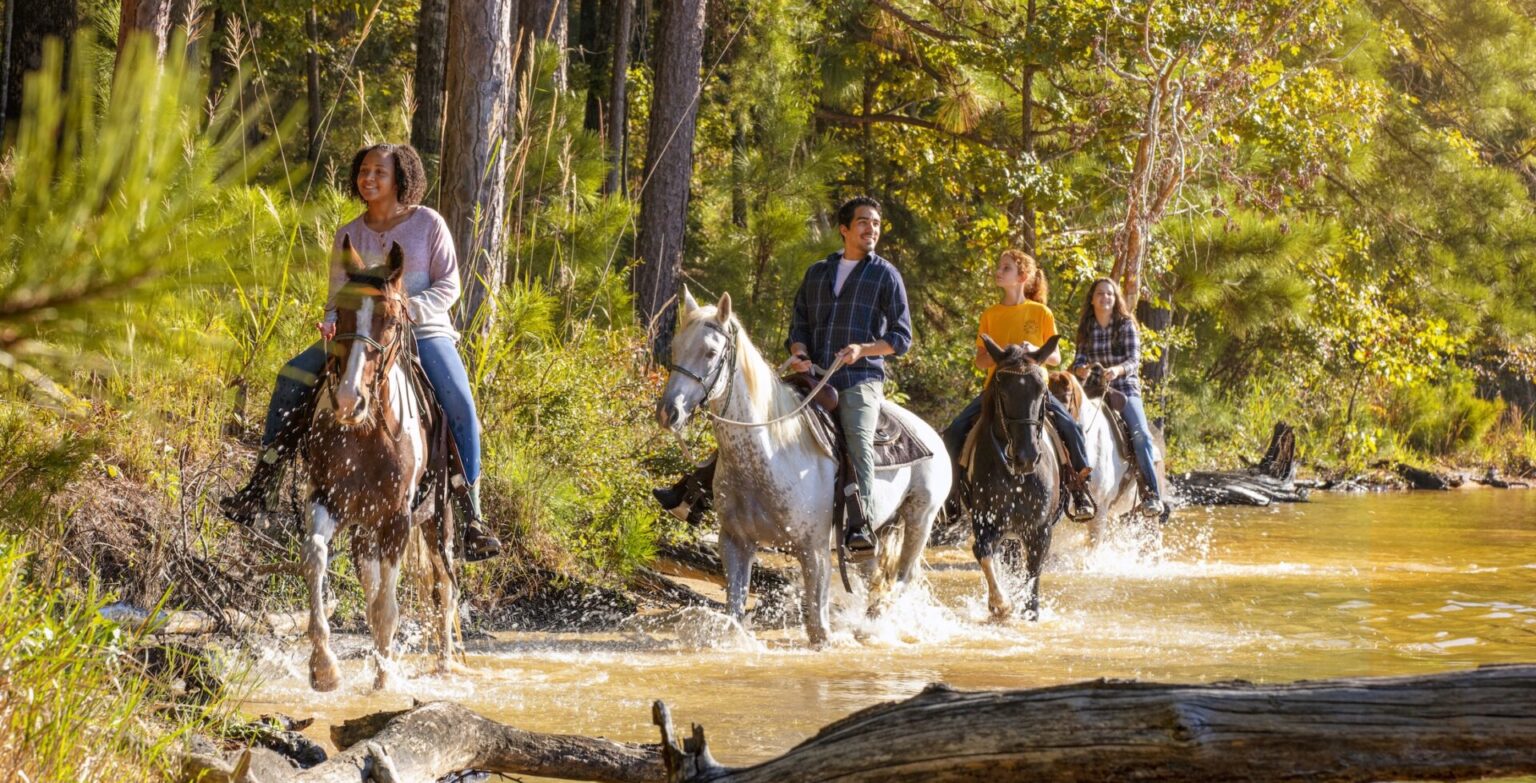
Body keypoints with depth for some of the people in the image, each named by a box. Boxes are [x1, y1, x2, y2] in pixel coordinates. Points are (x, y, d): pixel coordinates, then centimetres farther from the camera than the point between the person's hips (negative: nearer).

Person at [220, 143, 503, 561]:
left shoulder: (430, 224, -2)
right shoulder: (349, 235, 8)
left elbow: (448, 286, -5)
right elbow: (339, 294, 10)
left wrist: (407, 307, -21)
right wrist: (332, 322, -12)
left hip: (424, 332, -4)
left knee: (460, 406, -27)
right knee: (293, 376, -13)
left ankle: (470, 515, -20)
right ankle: (261, 488, -7)